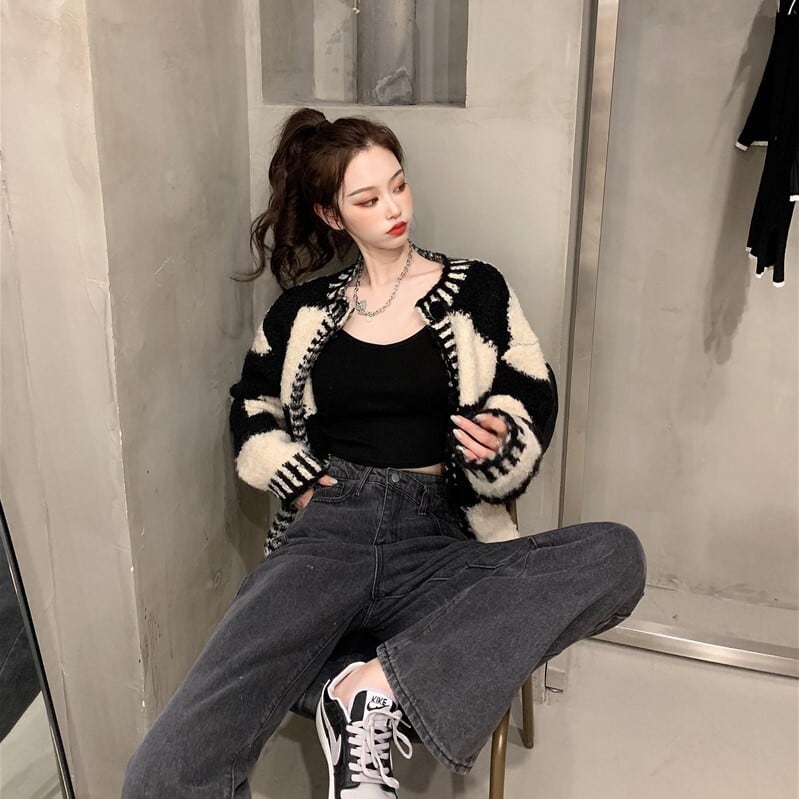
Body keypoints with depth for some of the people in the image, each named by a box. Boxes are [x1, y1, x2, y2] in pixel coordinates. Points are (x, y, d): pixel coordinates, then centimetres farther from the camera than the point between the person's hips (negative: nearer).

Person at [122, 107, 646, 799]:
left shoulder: (476, 289, 11)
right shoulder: (305, 309, 14)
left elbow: (534, 400, 10)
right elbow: (252, 412, 25)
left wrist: (500, 440, -14)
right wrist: (298, 479, 6)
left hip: (435, 543, 2)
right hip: (325, 536, -1)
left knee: (617, 555, -31)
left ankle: (376, 683, -25)